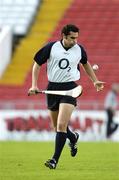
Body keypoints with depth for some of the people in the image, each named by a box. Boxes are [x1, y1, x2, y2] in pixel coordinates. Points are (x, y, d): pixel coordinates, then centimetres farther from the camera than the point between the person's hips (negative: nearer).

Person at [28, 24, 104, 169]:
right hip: (52, 88, 2)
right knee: (57, 127, 12)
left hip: (70, 89, -2)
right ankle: (73, 137, 45)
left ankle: (55, 159, -14)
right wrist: (34, 85, -3)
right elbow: (37, 64, 4)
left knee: (61, 125, -17)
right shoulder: (51, 47, -5)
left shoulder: (79, 49, 1)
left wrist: (95, 81, 24)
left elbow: (85, 64, 23)